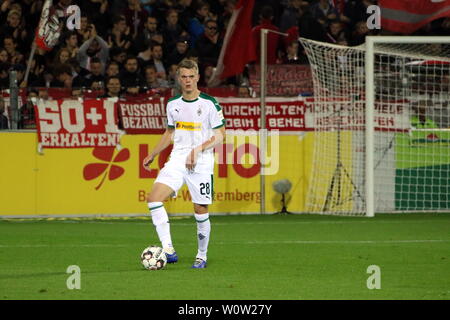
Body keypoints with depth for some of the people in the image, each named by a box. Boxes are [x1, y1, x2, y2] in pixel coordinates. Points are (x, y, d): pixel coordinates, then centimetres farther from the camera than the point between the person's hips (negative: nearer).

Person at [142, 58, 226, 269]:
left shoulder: (209, 104, -4)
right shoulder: (173, 104, 11)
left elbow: (220, 135, -4)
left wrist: (198, 149, -16)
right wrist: (153, 155, 19)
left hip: (202, 163, -4)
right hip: (177, 159, 4)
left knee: (201, 212, -1)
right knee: (154, 197, -17)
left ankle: (201, 256, 19)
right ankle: (168, 250, -19)